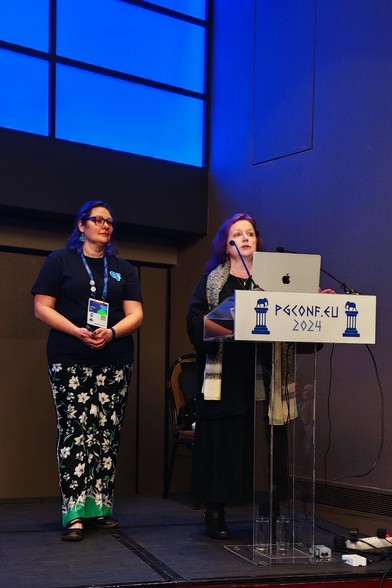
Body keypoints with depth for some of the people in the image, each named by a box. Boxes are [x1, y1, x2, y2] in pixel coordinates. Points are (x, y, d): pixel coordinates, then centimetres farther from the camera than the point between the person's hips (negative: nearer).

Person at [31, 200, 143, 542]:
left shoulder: (123, 269, 16)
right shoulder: (60, 260, 7)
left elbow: (135, 314, 8)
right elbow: (42, 307, 0)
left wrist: (111, 332, -13)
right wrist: (78, 331, -15)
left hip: (115, 363, 4)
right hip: (70, 361, -3)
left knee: (108, 433, 1)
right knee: (76, 431, -9)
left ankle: (100, 507, 7)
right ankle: (76, 513, -9)